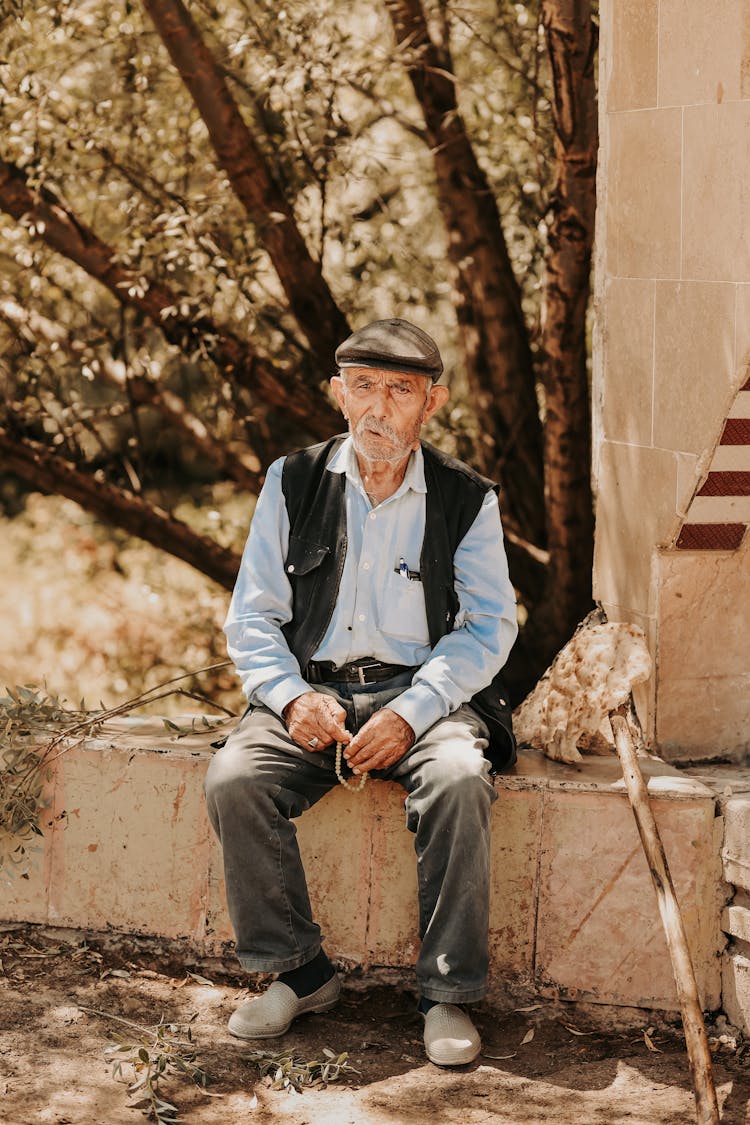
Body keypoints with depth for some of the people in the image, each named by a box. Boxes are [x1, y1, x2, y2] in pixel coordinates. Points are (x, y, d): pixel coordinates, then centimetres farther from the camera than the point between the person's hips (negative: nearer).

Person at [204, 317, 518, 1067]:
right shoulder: (293, 484, 6)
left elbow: (489, 626, -1)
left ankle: (448, 992, -18)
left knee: (460, 779, -33)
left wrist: (411, 712, -16)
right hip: (310, 690, 2)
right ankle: (298, 973, -9)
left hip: (421, 693, -1)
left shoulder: (466, 499, 2)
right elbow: (251, 616, 6)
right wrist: (292, 696, -13)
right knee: (232, 779, -26)